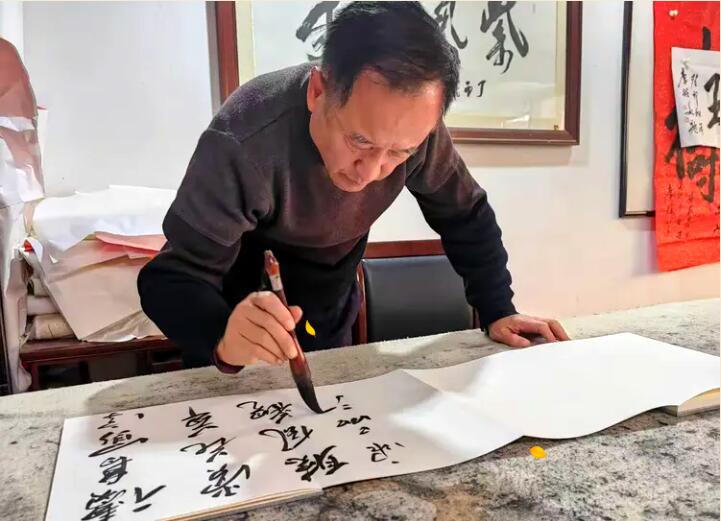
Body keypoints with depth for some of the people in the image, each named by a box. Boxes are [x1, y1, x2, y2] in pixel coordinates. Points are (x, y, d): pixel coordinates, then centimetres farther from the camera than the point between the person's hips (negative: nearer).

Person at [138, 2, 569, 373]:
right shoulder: (243, 145, -39)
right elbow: (175, 277, -35)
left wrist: (498, 312, -15)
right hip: (235, 314, -3)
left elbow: (464, 214, -10)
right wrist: (223, 337, -56)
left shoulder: (411, 122, -26)